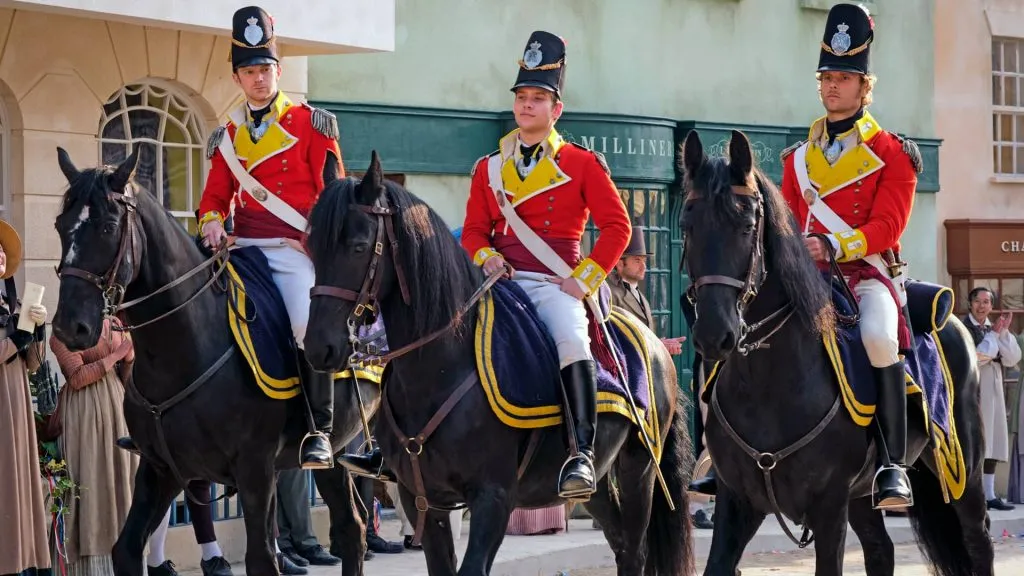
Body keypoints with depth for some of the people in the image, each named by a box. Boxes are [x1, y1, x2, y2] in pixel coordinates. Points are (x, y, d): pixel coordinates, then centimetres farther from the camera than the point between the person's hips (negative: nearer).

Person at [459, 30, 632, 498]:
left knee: (571, 340, -32)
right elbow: (473, 230, 17)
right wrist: (487, 258, -5)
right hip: (502, 280, 4)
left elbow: (617, 226, 1)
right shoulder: (489, 168, 16)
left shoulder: (582, 164, 6)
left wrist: (585, 279, -7)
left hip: (555, 284, -4)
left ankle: (582, 452, -34)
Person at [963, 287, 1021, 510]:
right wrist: (993, 334, -12)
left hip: (993, 392, 7)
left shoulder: (993, 329, 15)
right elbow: (973, 359, -17)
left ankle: (989, 494, 10)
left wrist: (1004, 332, -4)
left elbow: (1012, 359, 6)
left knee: (991, 444, 7)